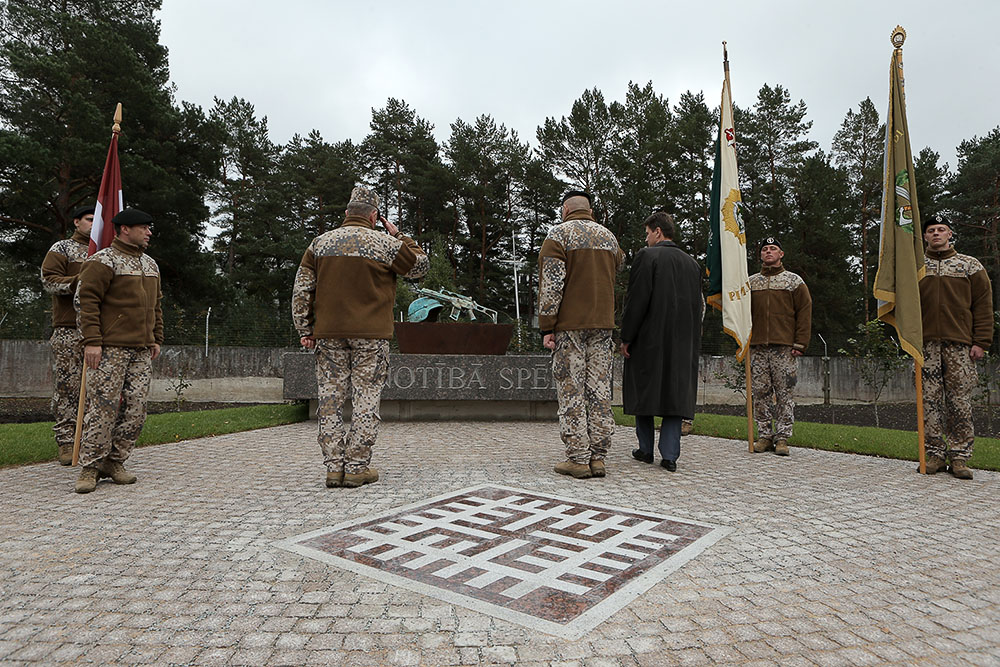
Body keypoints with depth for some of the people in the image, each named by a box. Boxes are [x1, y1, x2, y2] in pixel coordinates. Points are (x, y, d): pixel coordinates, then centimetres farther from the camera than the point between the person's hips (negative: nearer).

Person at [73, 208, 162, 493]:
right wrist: (92, 341, -16)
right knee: (103, 406, -5)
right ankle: (90, 467, 5)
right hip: (110, 349, -7)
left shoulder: (151, 264, 20)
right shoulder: (103, 260, -3)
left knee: (136, 408, 4)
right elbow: (86, 300, -10)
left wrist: (156, 339, 18)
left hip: (142, 351, 7)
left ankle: (114, 462, 15)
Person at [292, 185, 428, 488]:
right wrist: (399, 236, 16)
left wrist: (306, 330, 10)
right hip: (371, 336, -3)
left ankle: (334, 467, 10)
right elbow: (420, 266, 11)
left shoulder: (321, 242, 10)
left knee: (331, 398, 7)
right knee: (366, 399, 3)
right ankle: (356, 467, 4)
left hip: (328, 333, 3)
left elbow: (301, 289, 7)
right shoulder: (386, 243, -1)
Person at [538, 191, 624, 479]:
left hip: (569, 325, -5)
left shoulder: (559, 234, -3)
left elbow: (551, 283, -11)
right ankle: (598, 457, 10)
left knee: (571, 392, -1)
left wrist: (547, 326, -11)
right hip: (602, 324, 5)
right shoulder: (609, 236, 15)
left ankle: (578, 458, 0)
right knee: (600, 391, 6)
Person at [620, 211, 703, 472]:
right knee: (675, 393, 6)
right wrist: (693, 342, 17)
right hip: (682, 343, 5)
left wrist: (626, 338, -8)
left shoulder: (647, 256, -7)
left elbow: (636, 301, -13)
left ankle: (646, 450, 16)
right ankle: (670, 455, 4)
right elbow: (698, 306, 13)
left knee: (644, 391, 8)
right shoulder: (691, 263, 11)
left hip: (649, 339, -5)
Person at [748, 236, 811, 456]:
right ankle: (764, 435, 11)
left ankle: (782, 437, 5)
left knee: (784, 393, -1)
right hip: (757, 348, 2)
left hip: (785, 347, -2)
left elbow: (805, 312, 3)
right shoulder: (750, 282, 14)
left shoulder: (794, 281, 8)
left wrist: (800, 343, -5)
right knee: (761, 392, 3)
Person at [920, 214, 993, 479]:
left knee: (960, 401, -2)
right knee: (929, 400, 0)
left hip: (960, 344, -1)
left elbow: (983, 305, 7)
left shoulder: (970, 265, 12)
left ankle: (959, 456, 5)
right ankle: (935, 453, 7)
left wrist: (981, 342, -2)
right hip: (926, 343, 1)